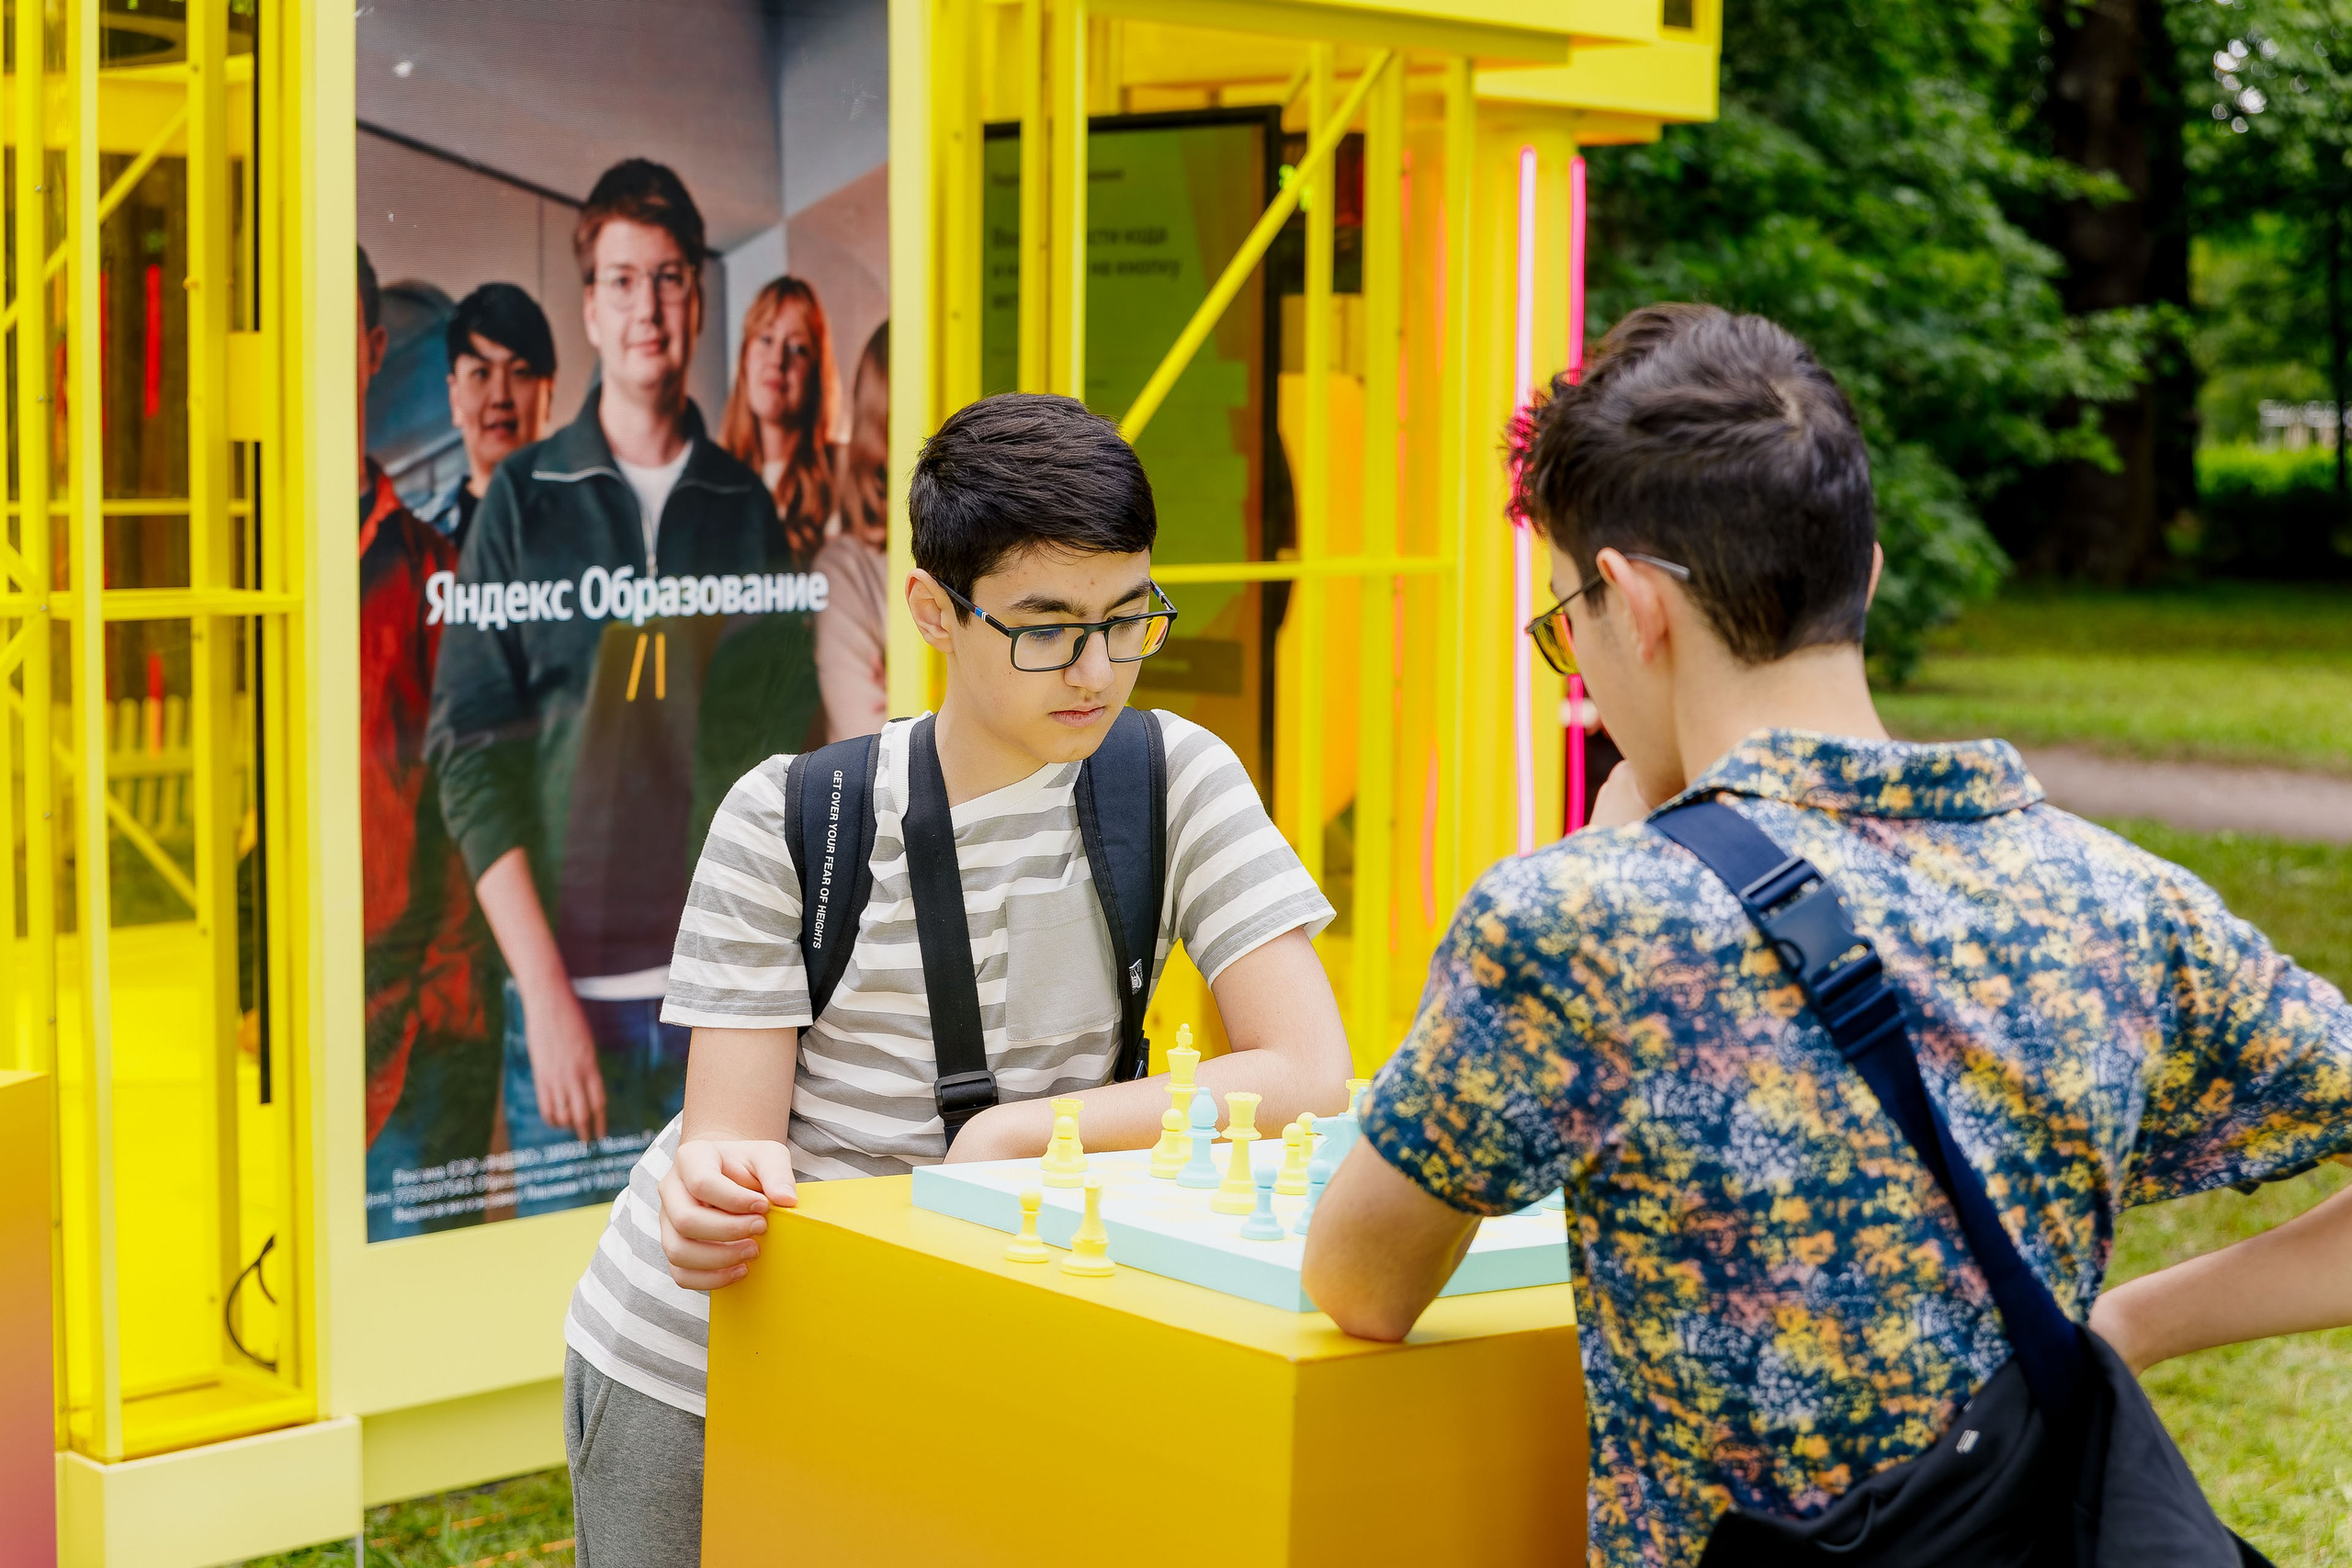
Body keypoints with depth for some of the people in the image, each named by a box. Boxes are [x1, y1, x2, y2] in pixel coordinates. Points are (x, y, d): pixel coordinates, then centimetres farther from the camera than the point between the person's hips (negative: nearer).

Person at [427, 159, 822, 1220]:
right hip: (567, 986, -2)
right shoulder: (522, 501, 2)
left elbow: (788, 752, 7)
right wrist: (547, 993, -11)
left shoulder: (749, 509, 8)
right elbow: (472, 759, -2)